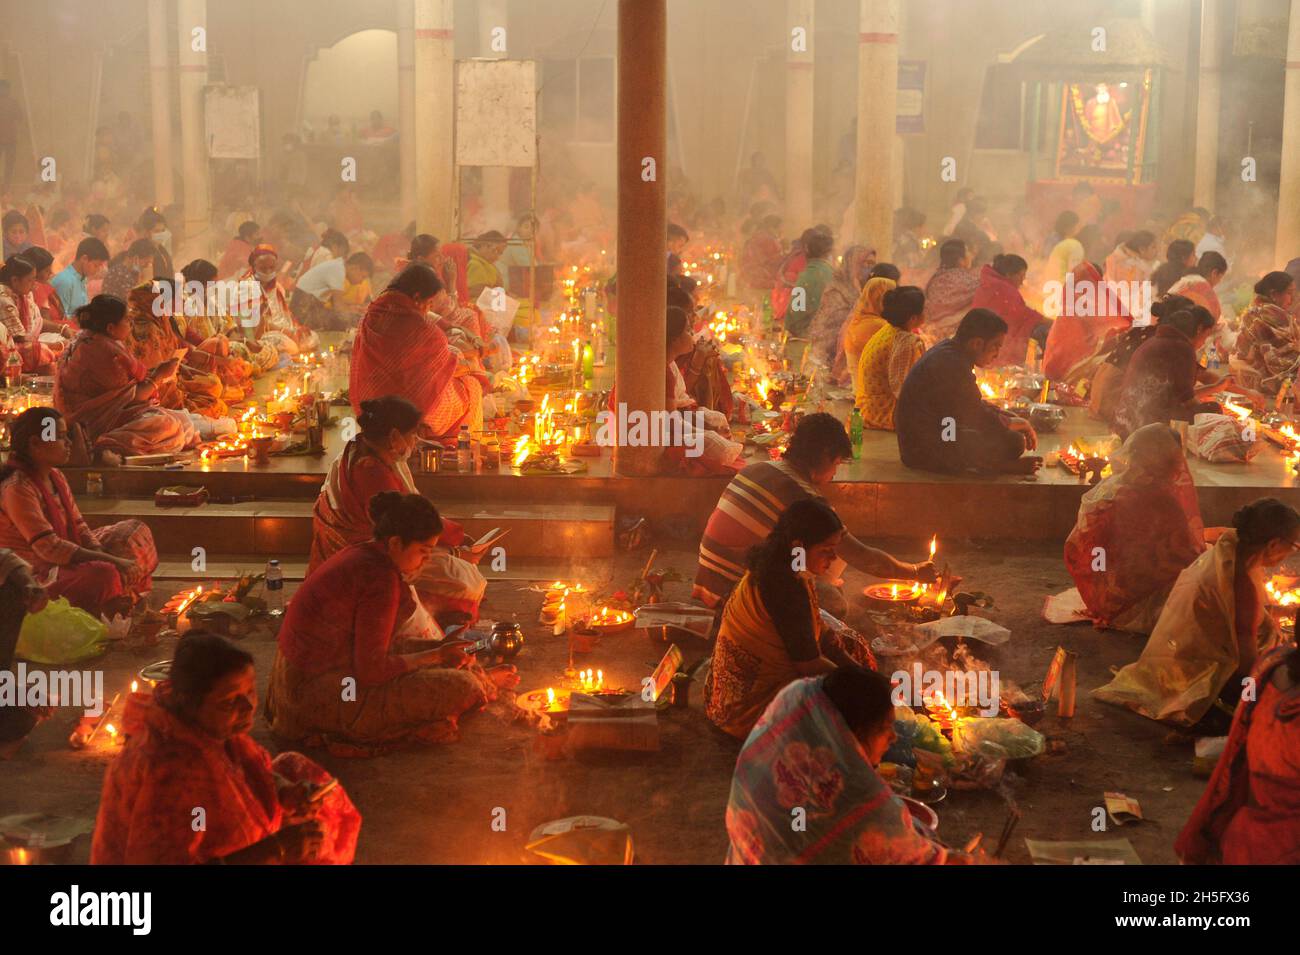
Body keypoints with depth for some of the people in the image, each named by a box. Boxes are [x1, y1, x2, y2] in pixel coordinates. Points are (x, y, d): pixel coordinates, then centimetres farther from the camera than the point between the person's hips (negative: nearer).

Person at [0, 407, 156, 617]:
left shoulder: (55, 477, 7)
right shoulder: (18, 489, -23)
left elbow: (78, 526, 8)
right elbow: (49, 547, -29)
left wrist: (100, 553, -12)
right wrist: (112, 560, -29)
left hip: (62, 561, 10)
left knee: (134, 531, 9)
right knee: (104, 574, -34)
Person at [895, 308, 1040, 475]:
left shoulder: (947, 351, 12)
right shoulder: (952, 365, -21)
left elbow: (975, 406, 21)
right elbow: (978, 416, -17)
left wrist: (1015, 420, 12)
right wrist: (1020, 423, -1)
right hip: (927, 452, -11)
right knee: (1013, 442, -17)